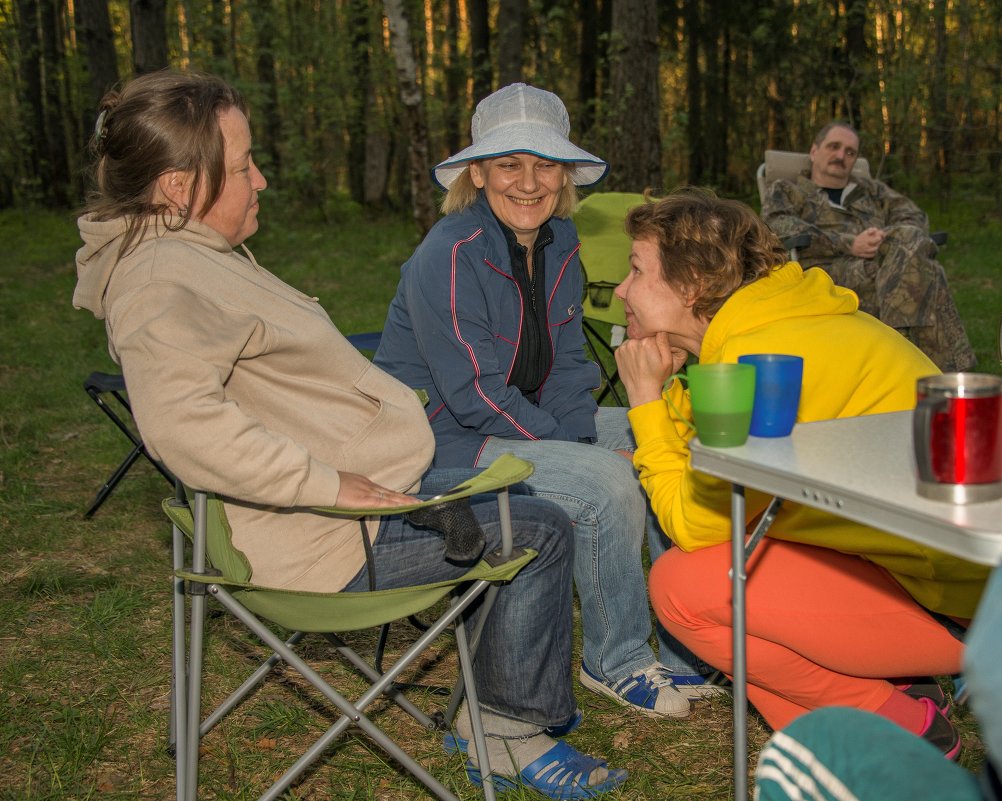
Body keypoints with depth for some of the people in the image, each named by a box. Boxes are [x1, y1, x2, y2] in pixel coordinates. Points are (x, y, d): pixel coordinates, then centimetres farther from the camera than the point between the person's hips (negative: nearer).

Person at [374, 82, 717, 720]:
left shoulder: (559, 242, 3)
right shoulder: (448, 258, -22)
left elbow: (567, 364, 7)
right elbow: (479, 399, -24)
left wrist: (583, 440, -11)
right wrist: (582, 454, -20)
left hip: (524, 419, 9)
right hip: (442, 439, -9)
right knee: (608, 483, -25)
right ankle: (617, 663, -4)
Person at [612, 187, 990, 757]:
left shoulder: (758, 358, -22)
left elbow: (694, 526, -14)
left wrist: (647, 400, -7)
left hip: (953, 600, -10)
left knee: (681, 585, -15)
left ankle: (903, 728, 1)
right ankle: (893, 685, 11)